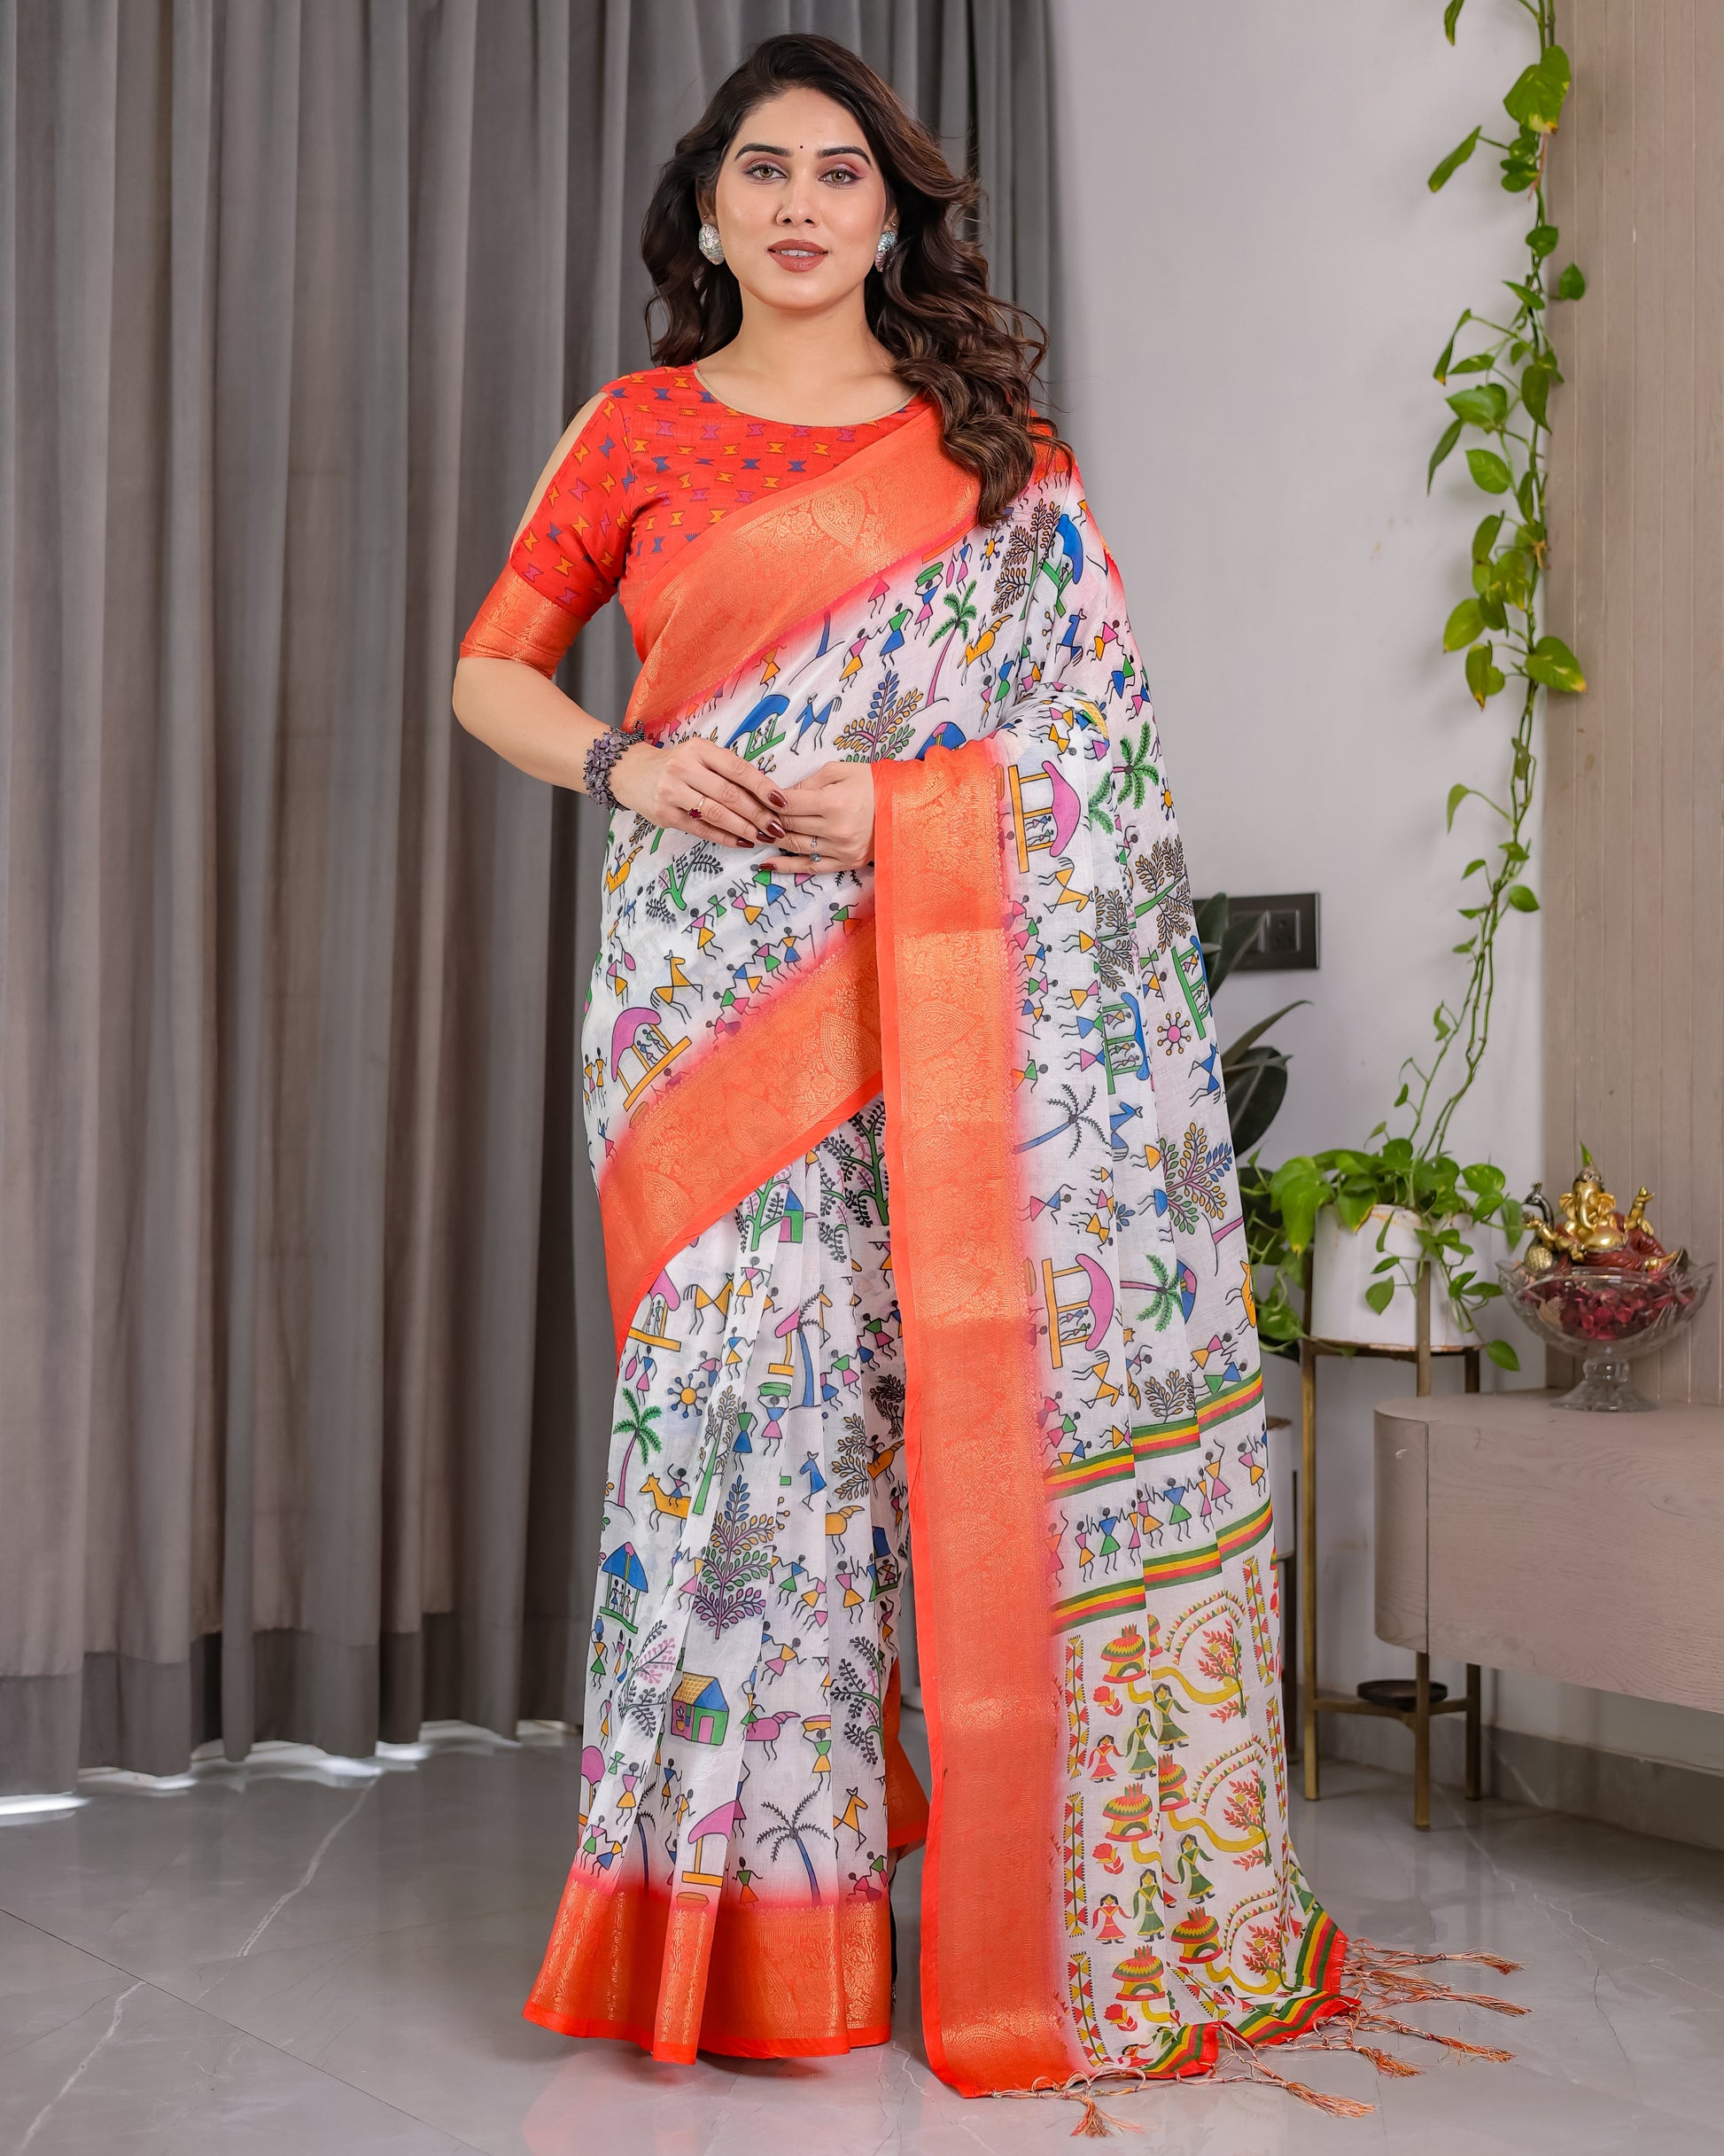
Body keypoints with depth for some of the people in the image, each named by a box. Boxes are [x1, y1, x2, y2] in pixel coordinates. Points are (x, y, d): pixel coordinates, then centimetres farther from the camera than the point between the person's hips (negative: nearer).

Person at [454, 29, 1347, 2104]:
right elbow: (490, 668, 15)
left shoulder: (995, 450, 11)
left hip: (933, 984, 0)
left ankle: (1040, 1905, 9)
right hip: (708, 980, 0)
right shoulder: (635, 434, 11)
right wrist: (624, 762, -4)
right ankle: (729, 1931, 7)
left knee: (952, 1391, -4)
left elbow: (1097, 718, 7)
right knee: (735, 1389, -4)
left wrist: (906, 794, -10)